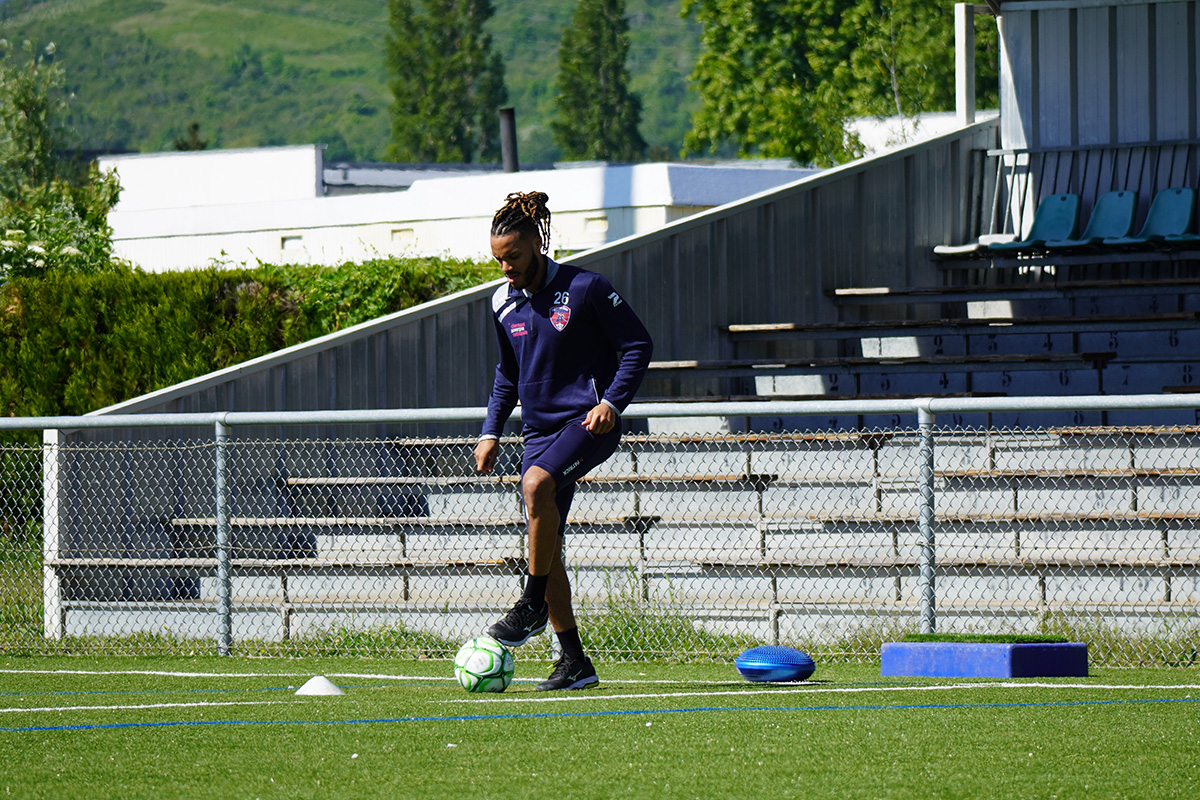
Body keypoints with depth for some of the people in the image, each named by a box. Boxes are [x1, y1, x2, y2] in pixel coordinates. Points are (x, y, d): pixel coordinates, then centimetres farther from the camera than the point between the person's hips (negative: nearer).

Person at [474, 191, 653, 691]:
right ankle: (574, 662, 7)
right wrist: (491, 431, 13)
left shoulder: (585, 289, -9)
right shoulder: (504, 302, 9)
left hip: (589, 422, -7)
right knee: (543, 546, 0)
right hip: (539, 430, 7)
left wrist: (612, 403, -16)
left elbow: (637, 346, -4)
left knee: (537, 483, -34)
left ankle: (533, 605, -21)